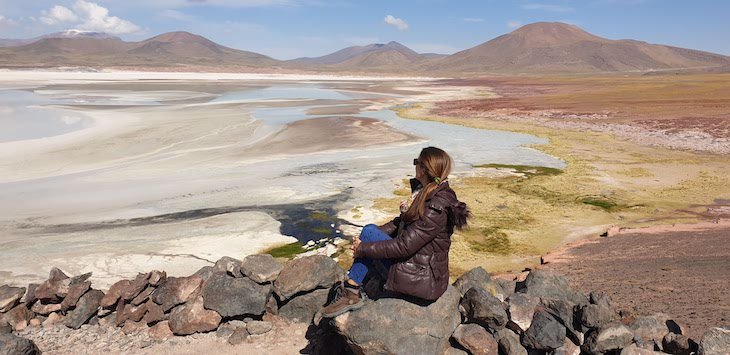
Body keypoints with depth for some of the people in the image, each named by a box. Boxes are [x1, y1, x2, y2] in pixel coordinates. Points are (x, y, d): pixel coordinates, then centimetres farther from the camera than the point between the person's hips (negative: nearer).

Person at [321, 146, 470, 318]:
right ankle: (351, 292, 2)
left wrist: (363, 248, -16)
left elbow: (404, 247, -26)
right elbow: (401, 222, 10)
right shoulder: (426, 192, 2)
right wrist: (364, 241, 0)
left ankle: (351, 292, 2)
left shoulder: (436, 209, -27)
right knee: (370, 230, 1)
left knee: (369, 232, -13)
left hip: (423, 280, -9)